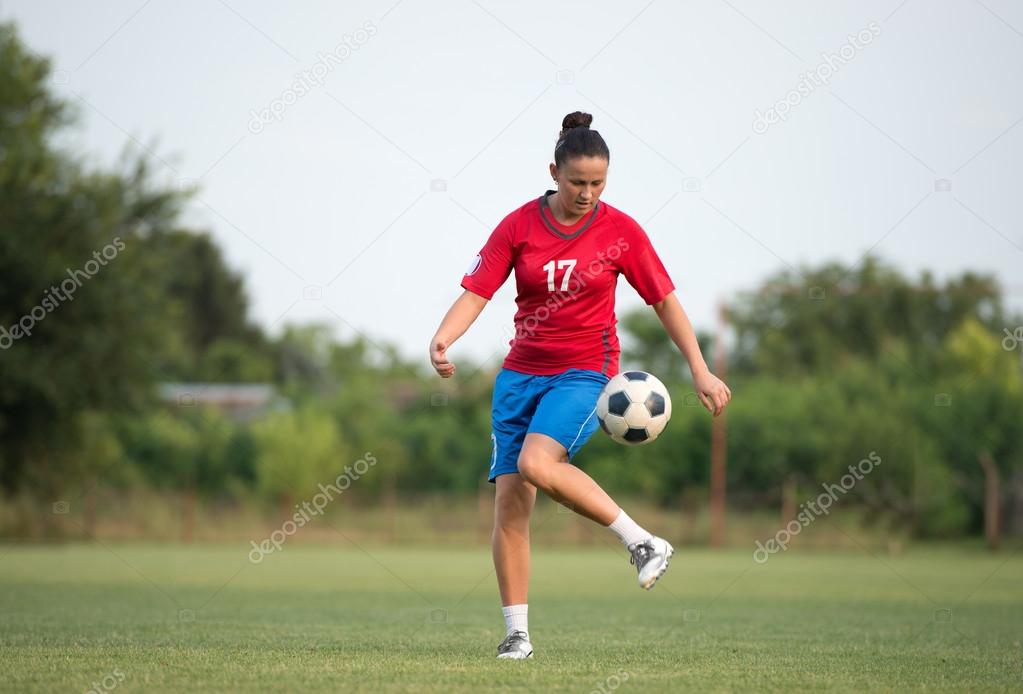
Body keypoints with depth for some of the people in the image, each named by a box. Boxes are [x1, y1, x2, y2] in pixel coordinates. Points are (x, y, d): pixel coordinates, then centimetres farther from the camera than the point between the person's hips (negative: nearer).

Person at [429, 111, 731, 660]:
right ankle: (517, 632, 2)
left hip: (585, 372, -3)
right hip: (522, 371, 3)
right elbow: (476, 292, -5)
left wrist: (700, 371, -1)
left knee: (536, 463, -30)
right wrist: (442, 339, -24)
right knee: (508, 499, -5)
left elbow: (665, 301, 2)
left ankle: (642, 543, -18)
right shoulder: (518, 226, -2)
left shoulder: (620, 232, -4)